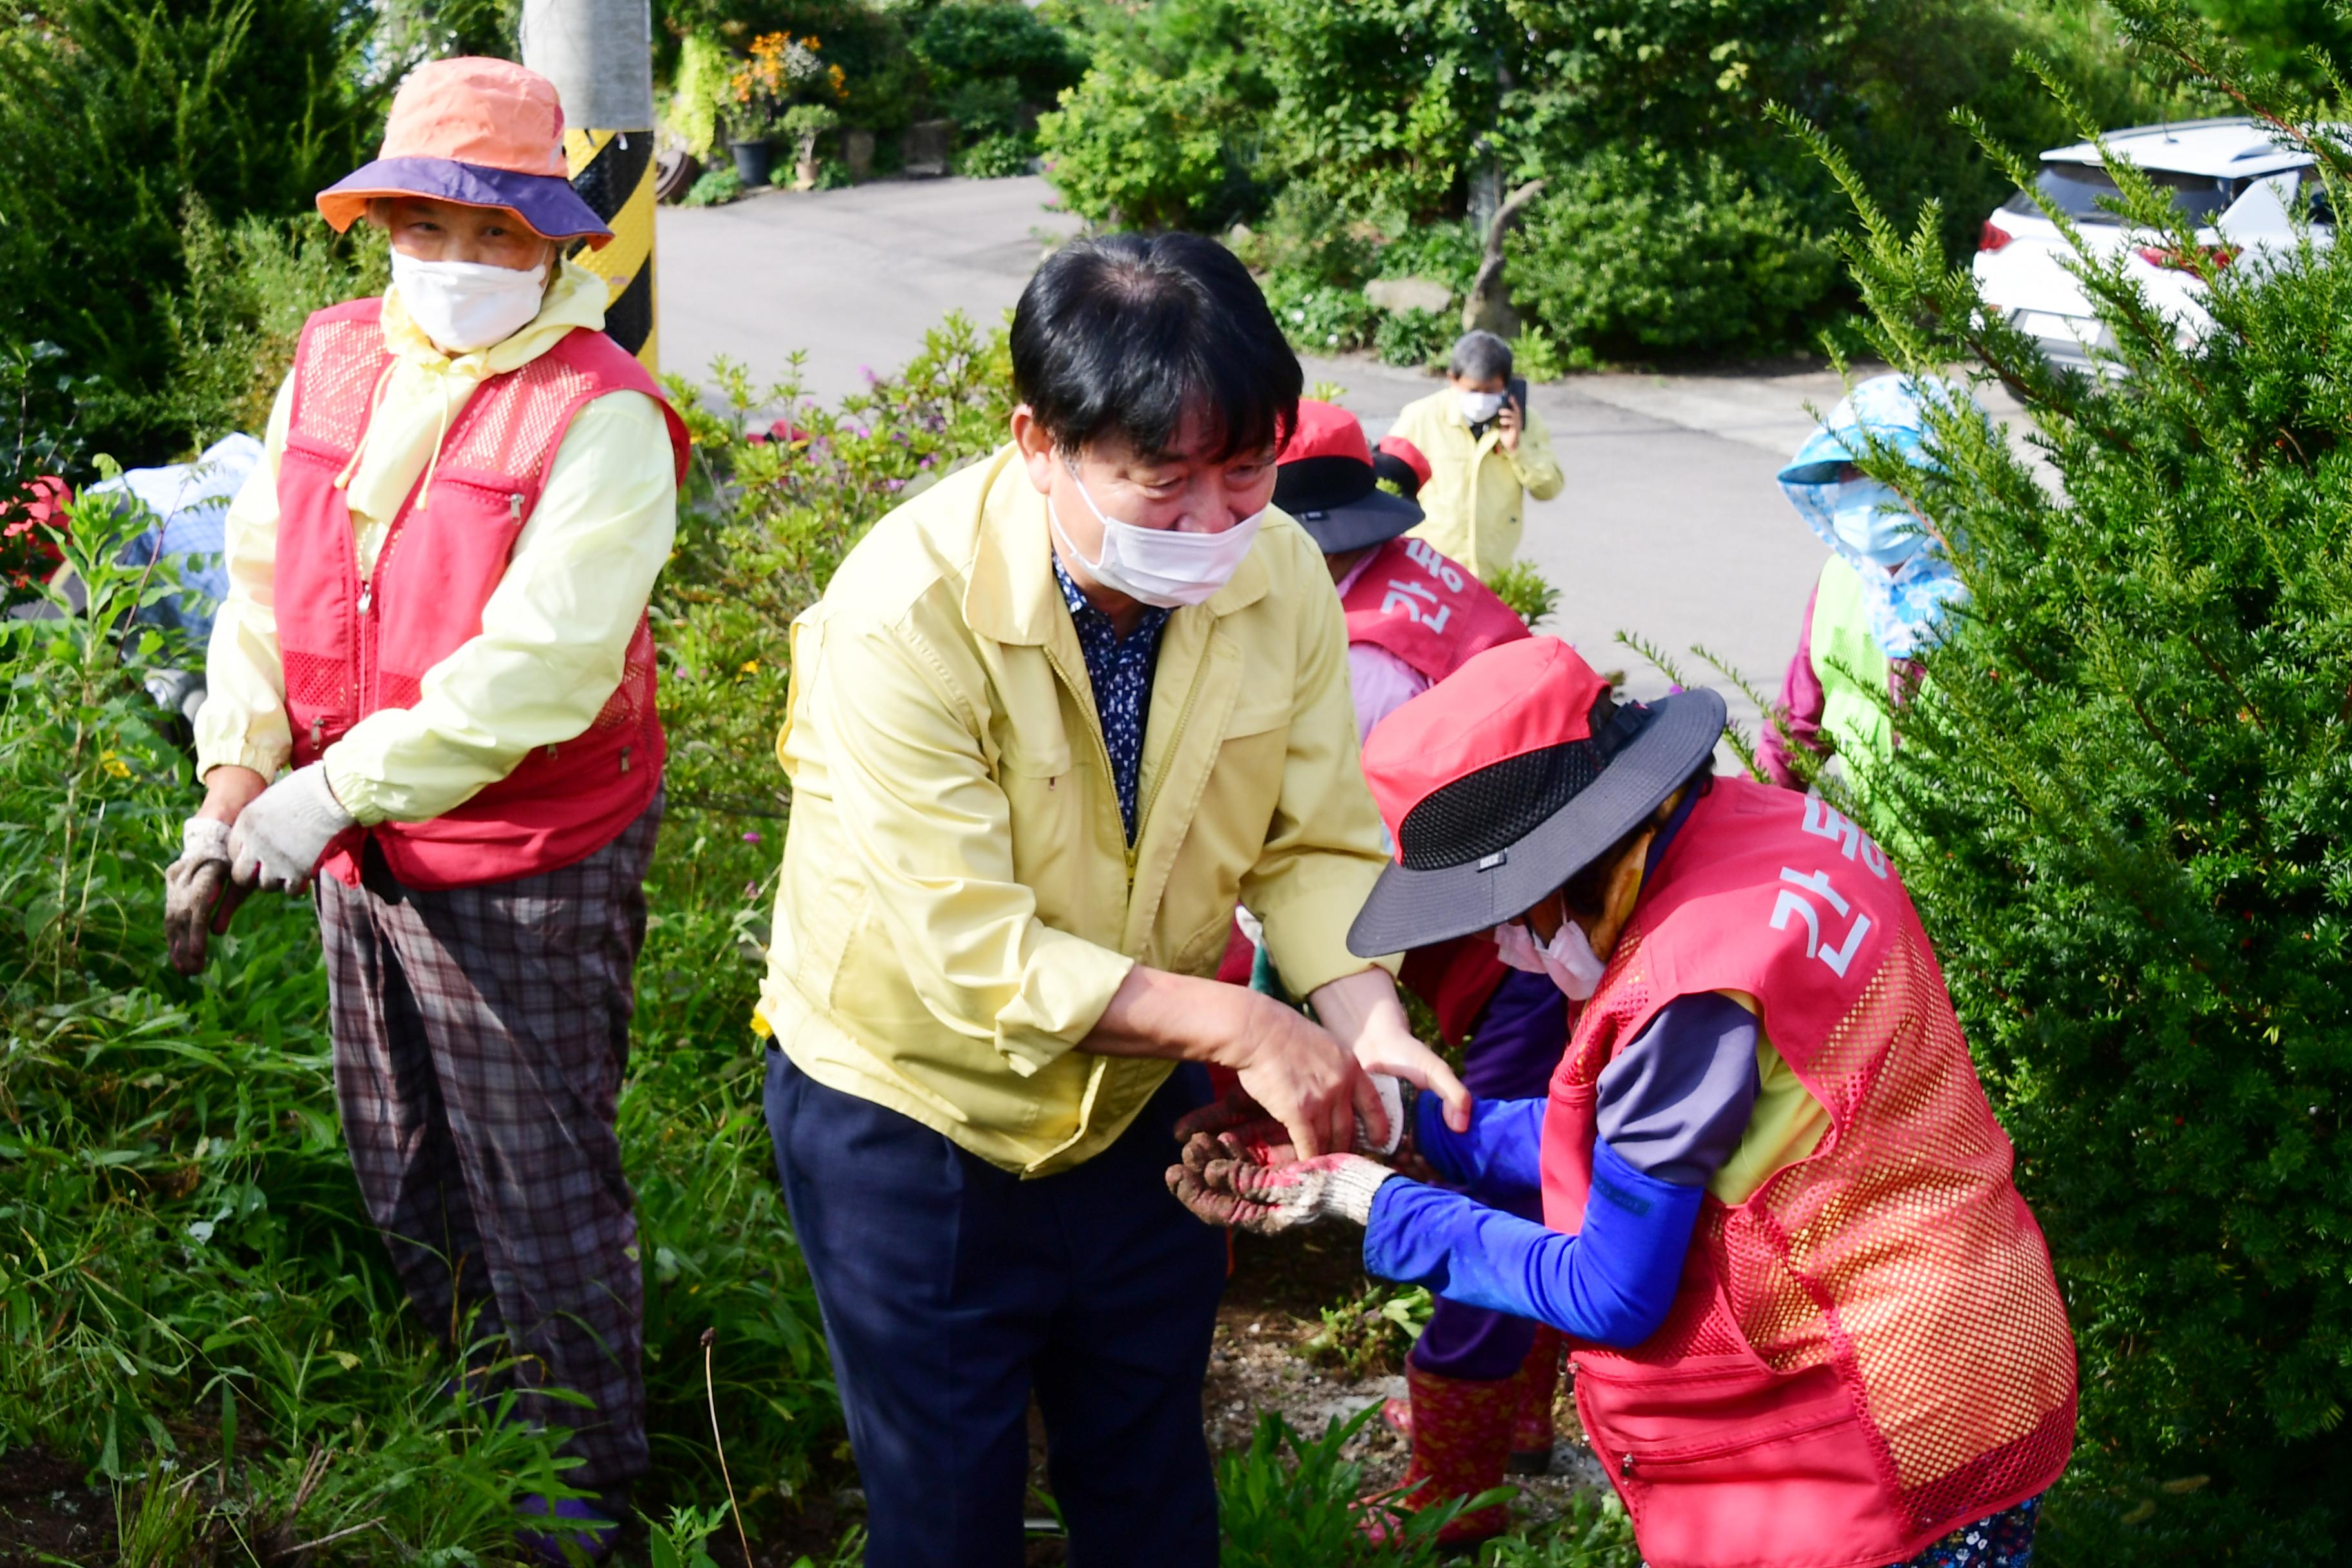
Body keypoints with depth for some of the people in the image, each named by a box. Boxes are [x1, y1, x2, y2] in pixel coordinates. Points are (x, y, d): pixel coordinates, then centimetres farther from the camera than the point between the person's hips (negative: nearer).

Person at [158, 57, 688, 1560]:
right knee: (411, 1187, 21)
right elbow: (263, 587, 8)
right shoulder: (334, 365, 4)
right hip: (360, 860, 7)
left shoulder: (599, 411, -18)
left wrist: (335, 789, -21)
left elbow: (535, 666, -24)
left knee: (543, 1203, 7)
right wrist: (230, 798, 0)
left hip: (527, 880, -7)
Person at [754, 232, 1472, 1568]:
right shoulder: (907, 615, -30)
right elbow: (973, 951, -31)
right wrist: (1238, 1025, -34)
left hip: (1139, 1096, 4)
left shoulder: (1281, 574, -14)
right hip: (913, 1109, -4)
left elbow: (1316, 843, -9)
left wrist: (1365, 1019, -27)